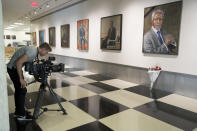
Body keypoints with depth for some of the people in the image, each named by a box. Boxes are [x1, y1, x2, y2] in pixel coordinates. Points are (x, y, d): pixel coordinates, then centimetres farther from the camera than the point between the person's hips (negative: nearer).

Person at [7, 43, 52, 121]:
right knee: (22, 90, -6)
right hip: (13, 68, -10)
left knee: (18, 90, 15)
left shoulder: (34, 50, 7)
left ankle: (18, 111, 26)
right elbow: (18, 63, -29)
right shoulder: (32, 52, -24)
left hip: (13, 68, 10)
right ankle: (21, 115, 5)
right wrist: (21, 79, -25)